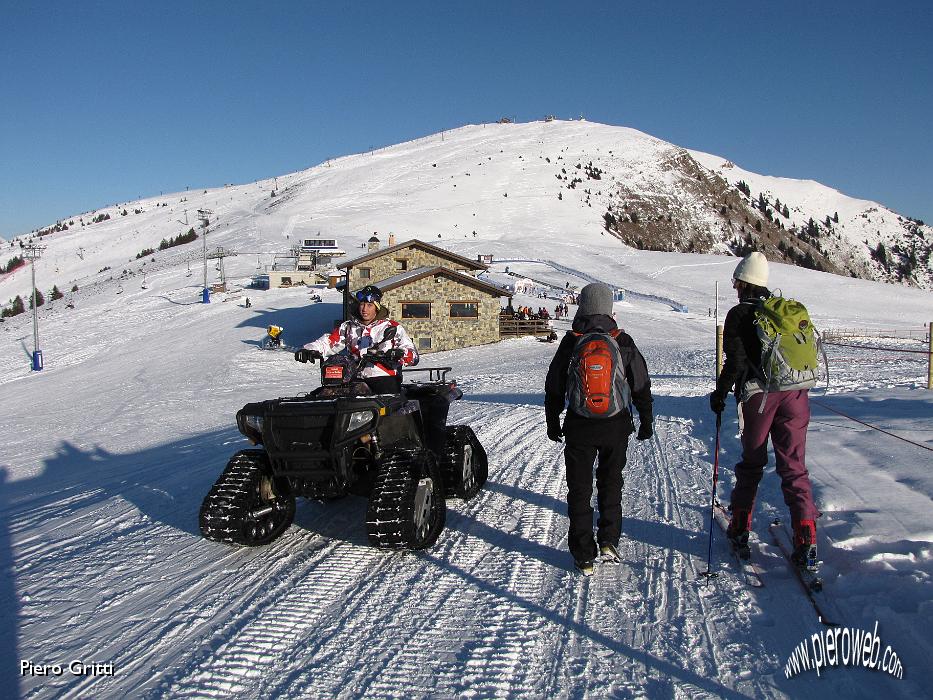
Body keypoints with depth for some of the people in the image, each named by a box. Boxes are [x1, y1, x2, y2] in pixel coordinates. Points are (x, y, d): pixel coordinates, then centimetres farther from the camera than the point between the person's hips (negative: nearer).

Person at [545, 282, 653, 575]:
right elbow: (641, 386, 2)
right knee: (611, 483, 22)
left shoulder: (570, 343, -7)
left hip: (579, 429, -1)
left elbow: (554, 388, 0)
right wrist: (646, 420, 15)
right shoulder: (622, 342, -5)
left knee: (579, 489, 9)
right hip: (616, 427, 1)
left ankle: (584, 556, 13)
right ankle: (608, 541, 19)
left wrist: (552, 422, 13)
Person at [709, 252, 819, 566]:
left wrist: (719, 394, 0)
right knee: (794, 465, 5)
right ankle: (805, 535, -4)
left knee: (751, 463, 12)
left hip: (758, 396, -3)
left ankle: (740, 526, 22)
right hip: (795, 395, 3)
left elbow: (735, 362, -11)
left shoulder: (739, 314, -4)